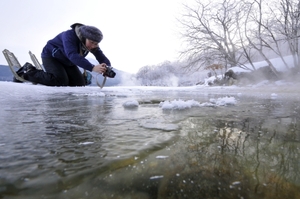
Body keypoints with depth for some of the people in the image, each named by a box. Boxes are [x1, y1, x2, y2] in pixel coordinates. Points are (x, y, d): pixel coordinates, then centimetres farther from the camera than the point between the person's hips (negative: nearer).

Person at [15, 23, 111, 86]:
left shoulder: (92, 43, -14)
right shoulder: (69, 35, -34)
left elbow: (103, 58, -19)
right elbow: (72, 55, -49)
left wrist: (107, 68, -44)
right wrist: (92, 68, -62)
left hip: (67, 62, 7)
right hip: (50, 56, -6)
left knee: (80, 83, -4)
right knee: (61, 81, -27)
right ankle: (28, 71, -7)